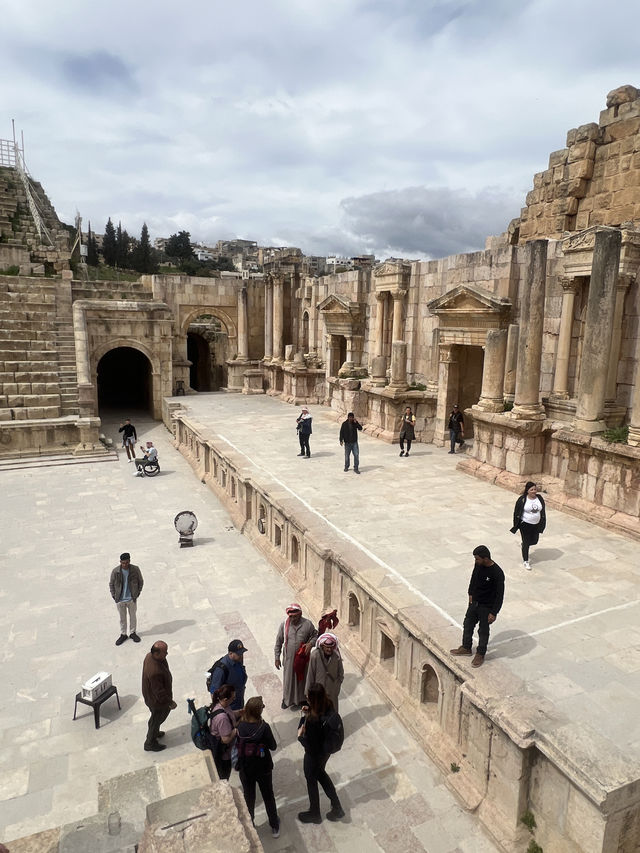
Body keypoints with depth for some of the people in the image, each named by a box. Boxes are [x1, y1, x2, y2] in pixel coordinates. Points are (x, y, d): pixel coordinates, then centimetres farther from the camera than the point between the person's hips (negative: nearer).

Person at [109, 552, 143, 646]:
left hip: (132, 599, 0)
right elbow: (111, 584, 1)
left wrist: (137, 594, -2)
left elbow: (141, 582, 1)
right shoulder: (115, 571, -14)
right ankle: (123, 634, 33)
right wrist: (114, 596, -2)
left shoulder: (135, 569, -14)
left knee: (133, 616, 15)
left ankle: (133, 633, 35)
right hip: (120, 600, 0)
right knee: (122, 618, 15)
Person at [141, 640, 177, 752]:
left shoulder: (150, 655, -16)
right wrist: (170, 702, -16)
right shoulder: (155, 672, -44)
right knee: (156, 720, 18)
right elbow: (159, 692, -31)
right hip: (157, 701, -8)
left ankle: (154, 733, 57)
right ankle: (150, 744, 41)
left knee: (156, 718, 32)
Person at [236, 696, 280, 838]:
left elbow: (237, 744, -5)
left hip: (245, 769, 2)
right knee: (268, 796, 21)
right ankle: (275, 827, 39)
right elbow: (273, 746, -15)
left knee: (248, 797, 24)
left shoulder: (240, 726, -19)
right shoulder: (264, 727, -27)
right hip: (263, 768, -2)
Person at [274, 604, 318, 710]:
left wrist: (310, 643, -19)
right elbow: (278, 642, -4)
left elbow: (315, 635, 1)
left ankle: (301, 699, 43)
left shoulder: (307, 624, -16)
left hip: (302, 658, 0)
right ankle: (287, 699, 42)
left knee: (301, 678, 18)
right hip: (288, 658, 0)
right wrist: (277, 658, -2)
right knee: (288, 679, 16)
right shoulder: (284, 625, -15)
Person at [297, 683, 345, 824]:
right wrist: (309, 713, -9)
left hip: (315, 754, -7)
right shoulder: (328, 705, -18)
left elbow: (310, 745, -29)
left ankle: (314, 814, 47)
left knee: (311, 780, 22)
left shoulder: (313, 721, -40)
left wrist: (300, 736, -14)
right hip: (326, 750, 7)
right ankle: (337, 808, 41)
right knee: (320, 774, 32)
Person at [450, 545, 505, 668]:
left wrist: (494, 613, -19)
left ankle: (480, 654, 34)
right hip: (474, 602, 6)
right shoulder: (478, 565, -9)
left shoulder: (497, 573, -29)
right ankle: (466, 648, 41)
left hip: (486, 607, -6)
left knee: (483, 631, 12)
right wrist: (471, 593, 18)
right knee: (467, 625, 19)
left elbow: (500, 594, -22)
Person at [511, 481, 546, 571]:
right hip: (525, 524, -4)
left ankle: (524, 545, 49)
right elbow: (516, 512, -8)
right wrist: (516, 525, -6)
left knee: (534, 541, 16)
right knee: (526, 543, 2)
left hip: (536, 524, 4)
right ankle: (525, 561, 17)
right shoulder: (522, 499, -15)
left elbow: (543, 511, 7)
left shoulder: (540, 498, -3)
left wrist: (542, 524, 6)